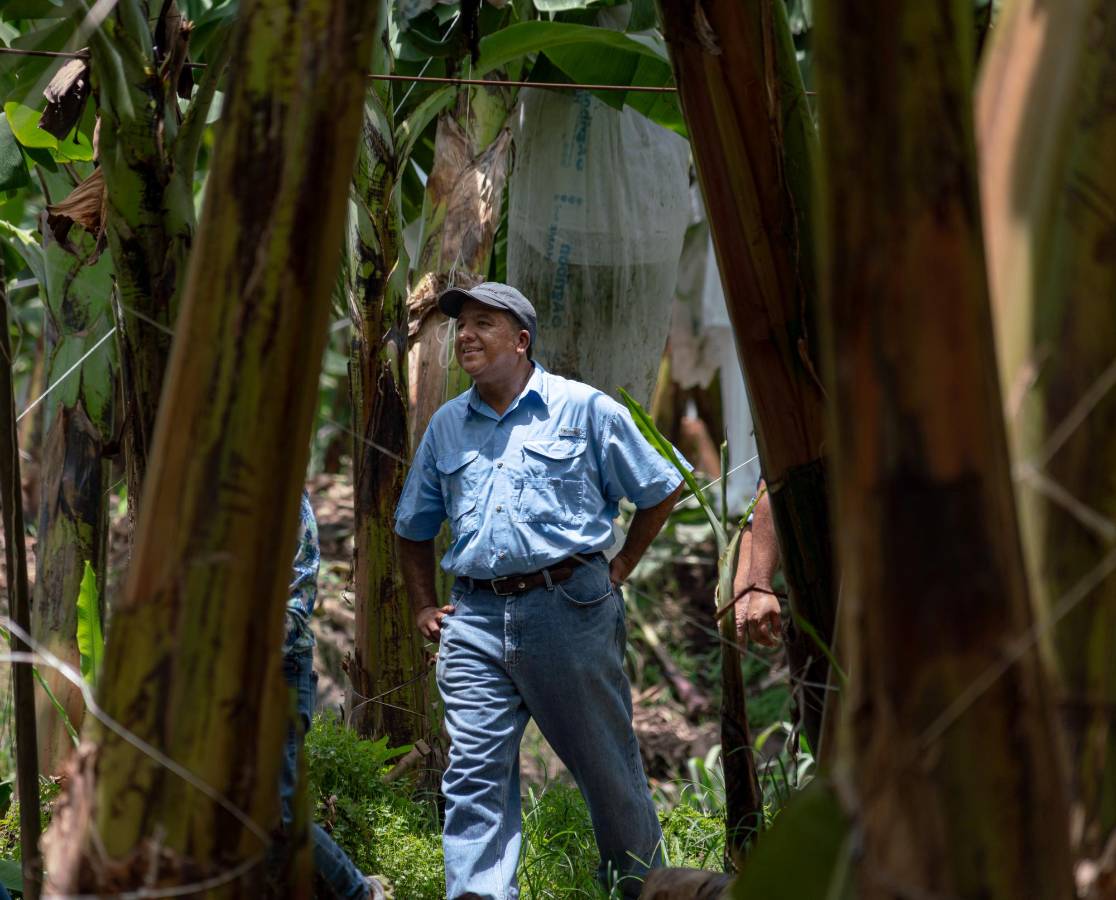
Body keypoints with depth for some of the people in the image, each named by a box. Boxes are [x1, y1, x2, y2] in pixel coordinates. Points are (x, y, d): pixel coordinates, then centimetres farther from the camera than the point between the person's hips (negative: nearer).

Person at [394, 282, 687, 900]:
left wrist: (619, 568, 6)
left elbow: (661, 491, 9)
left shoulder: (584, 409, 3)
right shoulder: (446, 426, 16)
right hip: (475, 618, 3)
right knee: (474, 769, -7)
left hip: (568, 608, -3)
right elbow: (413, 527, 26)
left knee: (607, 766, 6)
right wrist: (423, 606, 14)